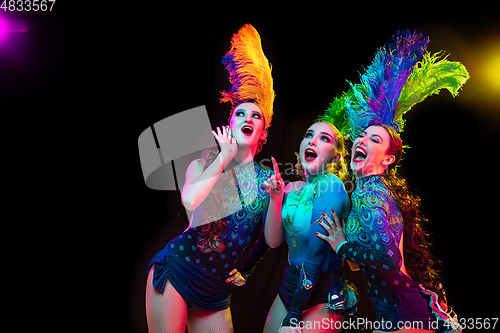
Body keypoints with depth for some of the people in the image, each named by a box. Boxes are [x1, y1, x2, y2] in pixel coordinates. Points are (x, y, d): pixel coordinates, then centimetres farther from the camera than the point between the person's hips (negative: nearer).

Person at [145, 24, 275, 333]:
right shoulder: (207, 161, -3)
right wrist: (224, 158, -16)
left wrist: (245, 269, 6)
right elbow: (190, 200, -26)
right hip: (176, 270, -2)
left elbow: (271, 238, 11)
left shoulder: (268, 178, 2)